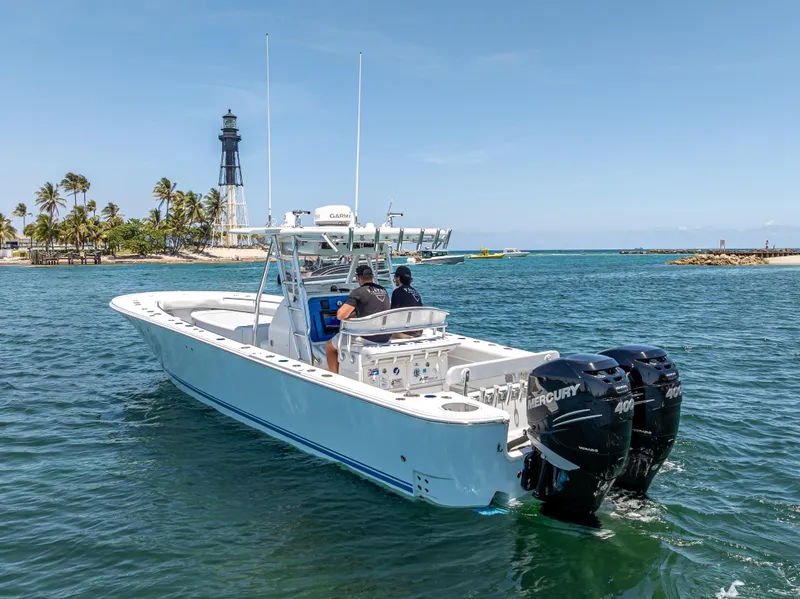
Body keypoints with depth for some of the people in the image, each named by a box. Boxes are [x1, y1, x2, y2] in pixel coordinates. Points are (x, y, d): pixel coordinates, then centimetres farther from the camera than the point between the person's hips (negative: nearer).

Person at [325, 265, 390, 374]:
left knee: (329, 346, 15)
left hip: (367, 338, -8)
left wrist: (350, 314, 3)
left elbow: (340, 315, -19)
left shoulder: (358, 292, -12)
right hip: (385, 338, 8)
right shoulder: (384, 291, 10)